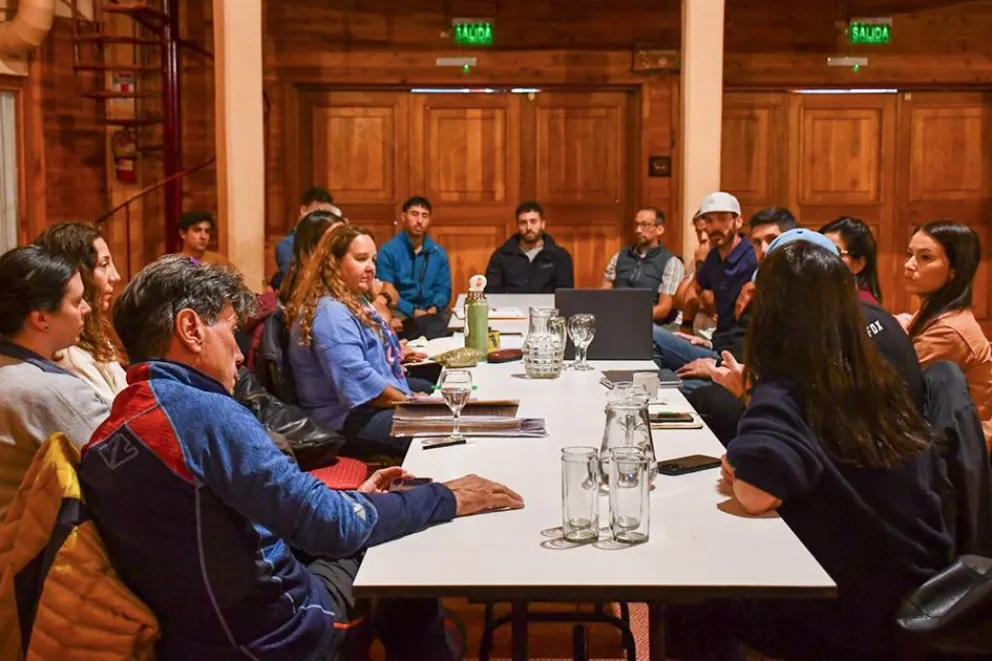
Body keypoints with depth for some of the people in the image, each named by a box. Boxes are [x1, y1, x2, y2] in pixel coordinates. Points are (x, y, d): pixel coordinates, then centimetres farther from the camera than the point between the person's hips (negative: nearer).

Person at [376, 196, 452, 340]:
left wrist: (434, 308, -8)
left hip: (432, 313, 4)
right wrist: (413, 311, -15)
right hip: (402, 314, -4)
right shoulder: (388, 251, -2)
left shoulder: (438, 252, 13)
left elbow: (444, 288, 14)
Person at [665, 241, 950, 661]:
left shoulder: (784, 394, -21)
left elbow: (755, 494, -39)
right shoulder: (880, 383, 0)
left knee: (689, 605, 12)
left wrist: (734, 471, -16)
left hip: (863, 618, -7)